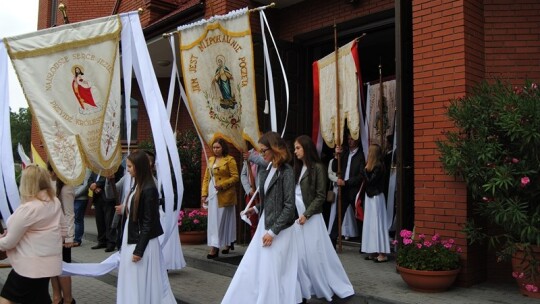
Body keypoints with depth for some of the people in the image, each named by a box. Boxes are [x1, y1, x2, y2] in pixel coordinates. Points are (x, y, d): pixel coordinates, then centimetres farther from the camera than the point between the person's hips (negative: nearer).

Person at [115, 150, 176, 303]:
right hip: (131, 240, 9)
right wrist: (124, 209, 17)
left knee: (141, 284, 4)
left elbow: (148, 223, -19)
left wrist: (139, 250, -18)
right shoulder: (137, 186, 7)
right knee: (132, 284, 18)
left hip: (142, 244, -9)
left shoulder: (149, 189, -19)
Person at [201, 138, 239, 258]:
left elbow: (235, 177, -11)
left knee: (221, 219, -2)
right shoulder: (210, 160, 13)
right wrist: (204, 194, 4)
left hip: (224, 195, -6)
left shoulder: (229, 159, -6)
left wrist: (222, 185, -21)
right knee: (213, 220, 9)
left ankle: (215, 247, -1)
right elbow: (206, 178, 12)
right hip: (212, 194, 7)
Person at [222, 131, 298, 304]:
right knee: (250, 269, 11)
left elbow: (289, 206, -17)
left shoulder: (286, 172, -14)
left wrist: (273, 232, -18)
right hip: (264, 225, 8)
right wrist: (256, 209, 5)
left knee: (270, 273, 1)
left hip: (278, 230, -8)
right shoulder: (269, 170, 8)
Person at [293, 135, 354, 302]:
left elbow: (321, 196, -11)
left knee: (316, 254, 0)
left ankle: (329, 288, 17)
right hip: (296, 216, 6)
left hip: (311, 217, -6)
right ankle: (304, 290, 18)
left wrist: (306, 214, -15)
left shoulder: (318, 167, -9)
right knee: (299, 255, 7)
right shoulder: (297, 168, 10)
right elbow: (293, 193, 11)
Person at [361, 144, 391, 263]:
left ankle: (382, 254, 0)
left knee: (377, 223, -6)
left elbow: (370, 181, -19)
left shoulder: (378, 166, -15)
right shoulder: (372, 166, 11)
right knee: (371, 224, 11)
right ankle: (374, 252, 18)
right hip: (371, 197, 9)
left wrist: (365, 170, -9)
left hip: (376, 197, -9)